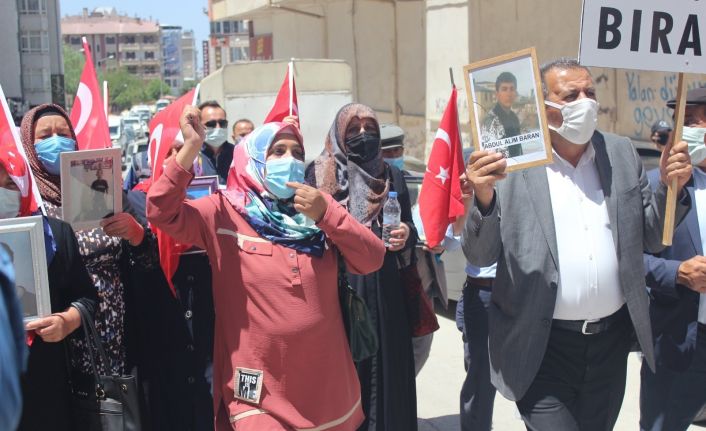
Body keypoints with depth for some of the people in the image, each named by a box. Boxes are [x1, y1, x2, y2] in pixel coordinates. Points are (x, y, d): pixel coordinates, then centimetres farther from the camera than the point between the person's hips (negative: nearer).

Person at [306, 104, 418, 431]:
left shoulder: (392, 175, 12)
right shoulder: (318, 172, 4)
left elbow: (408, 226, 13)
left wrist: (406, 235, -9)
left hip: (384, 288, 3)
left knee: (384, 363, 3)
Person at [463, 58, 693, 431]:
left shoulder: (622, 154, 5)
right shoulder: (510, 165, -9)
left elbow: (650, 240, 10)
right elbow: (479, 256, -9)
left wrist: (671, 188, -7)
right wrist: (484, 199, -27)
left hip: (611, 341, 5)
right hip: (542, 347, -5)